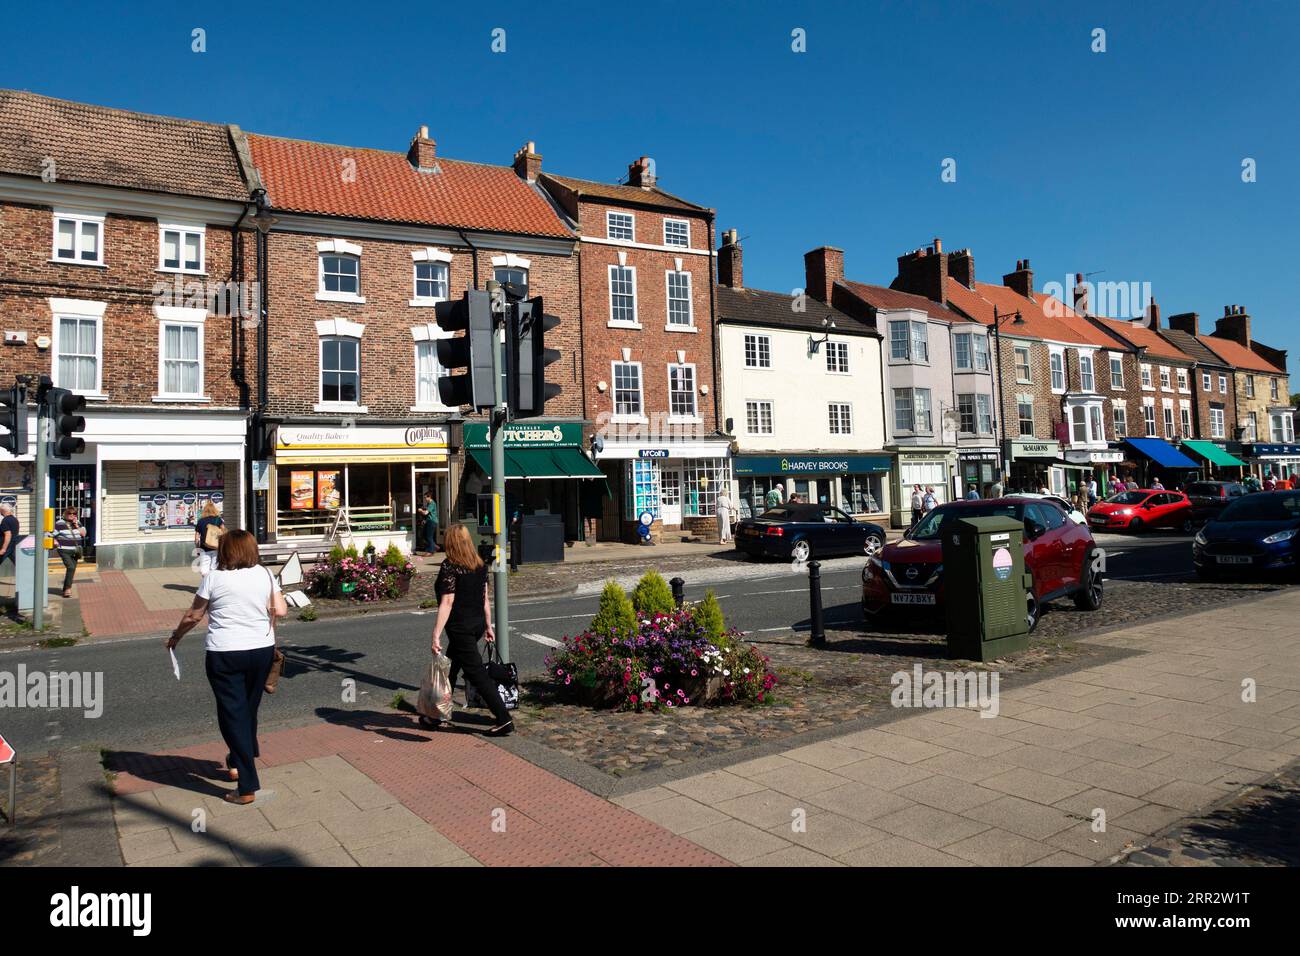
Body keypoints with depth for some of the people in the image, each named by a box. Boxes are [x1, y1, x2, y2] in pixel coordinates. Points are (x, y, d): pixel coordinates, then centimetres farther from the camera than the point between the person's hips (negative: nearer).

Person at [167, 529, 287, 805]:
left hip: (224, 654, -3)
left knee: (233, 713, 2)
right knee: (249, 707, 21)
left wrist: (175, 637, 18)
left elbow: (194, 616, 0)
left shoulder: (214, 578, -7)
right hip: (261, 650, 3)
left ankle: (247, 787, 1)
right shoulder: (265, 575, 0)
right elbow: (281, 610, -2)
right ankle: (238, 762, 41)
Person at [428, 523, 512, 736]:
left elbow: (447, 602, -20)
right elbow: (485, 598, 10)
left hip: (460, 628, -8)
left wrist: (436, 635, -20)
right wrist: (488, 626, 18)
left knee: (477, 673, -2)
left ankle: (504, 719, -2)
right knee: (450, 668, 21)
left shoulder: (449, 567, -15)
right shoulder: (479, 565, 6)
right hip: (477, 623, 8)